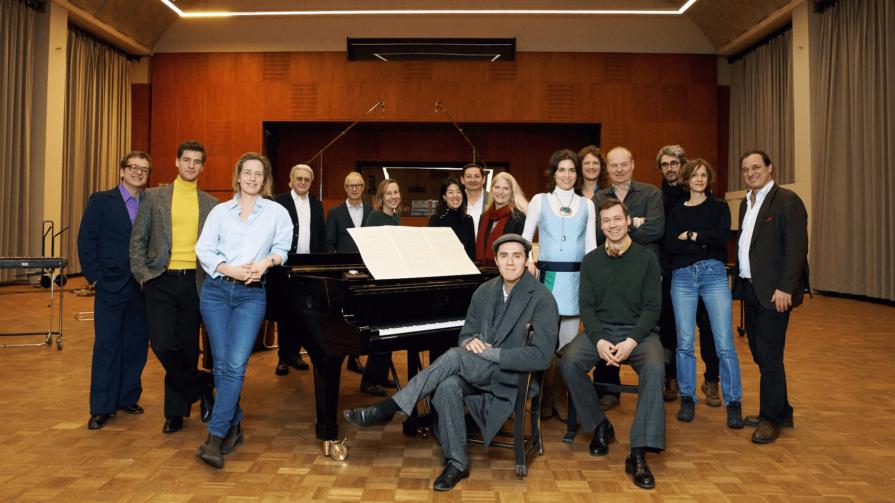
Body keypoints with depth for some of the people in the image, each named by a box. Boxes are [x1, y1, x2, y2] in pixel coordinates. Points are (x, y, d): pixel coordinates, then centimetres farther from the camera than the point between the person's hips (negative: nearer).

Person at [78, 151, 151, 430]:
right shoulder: (101, 201, 0)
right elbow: (86, 241, -3)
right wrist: (94, 277, -8)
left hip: (142, 287, 3)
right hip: (111, 286, -3)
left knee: (137, 345, 9)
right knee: (107, 346, 2)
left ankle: (128, 397, 24)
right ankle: (102, 407, 12)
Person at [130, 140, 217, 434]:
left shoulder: (211, 204, 9)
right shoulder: (154, 197, 6)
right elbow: (138, 239, 5)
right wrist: (143, 274, -6)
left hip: (194, 282, 1)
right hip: (161, 280, 0)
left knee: (187, 349, 6)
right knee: (163, 346, -11)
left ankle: (175, 413, 21)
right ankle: (203, 384, 12)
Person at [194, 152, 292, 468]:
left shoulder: (277, 212, 10)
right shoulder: (220, 211, 11)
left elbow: (283, 247, 6)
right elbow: (203, 249, 3)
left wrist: (268, 261, -15)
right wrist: (231, 270, -12)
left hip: (252, 294, -2)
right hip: (217, 290, 2)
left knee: (236, 364, -13)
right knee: (221, 363, 5)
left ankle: (215, 439, -10)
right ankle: (234, 427, 21)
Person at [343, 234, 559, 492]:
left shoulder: (542, 299, -12)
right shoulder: (484, 291, 8)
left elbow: (541, 356, -20)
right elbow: (466, 333, 14)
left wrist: (488, 352, -23)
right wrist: (471, 341, -13)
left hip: (515, 376, -5)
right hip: (479, 371, 5)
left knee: (454, 356, -30)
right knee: (448, 386, -30)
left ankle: (385, 410, -22)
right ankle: (457, 463, -14)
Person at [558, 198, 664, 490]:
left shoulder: (646, 258, 3)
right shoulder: (591, 261, 8)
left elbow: (653, 306, -2)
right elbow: (586, 305, 3)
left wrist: (631, 342, -16)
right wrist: (599, 340, -14)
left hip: (638, 332, -2)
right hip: (599, 330, 2)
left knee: (654, 368, -33)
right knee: (568, 362, -26)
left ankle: (638, 455, -27)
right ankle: (600, 426, -2)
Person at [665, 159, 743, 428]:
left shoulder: (720, 207, 10)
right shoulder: (676, 212, 13)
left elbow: (722, 237, -9)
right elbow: (670, 247, -2)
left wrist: (690, 235, -4)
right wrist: (704, 242, -10)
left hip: (714, 275, -1)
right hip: (683, 277, 2)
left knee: (724, 343, -5)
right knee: (684, 342, 1)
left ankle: (733, 403, 5)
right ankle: (687, 398, 15)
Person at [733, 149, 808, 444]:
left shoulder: (787, 200, -8)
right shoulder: (747, 203, 15)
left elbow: (797, 247, -15)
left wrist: (785, 288, -20)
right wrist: (740, 282, 8)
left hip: (773, 291, -8)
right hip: (750, 288, 8)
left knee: (769, 355, -2)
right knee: (760, 353, 13)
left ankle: (771, 419, 11)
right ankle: (780, 412, 27)